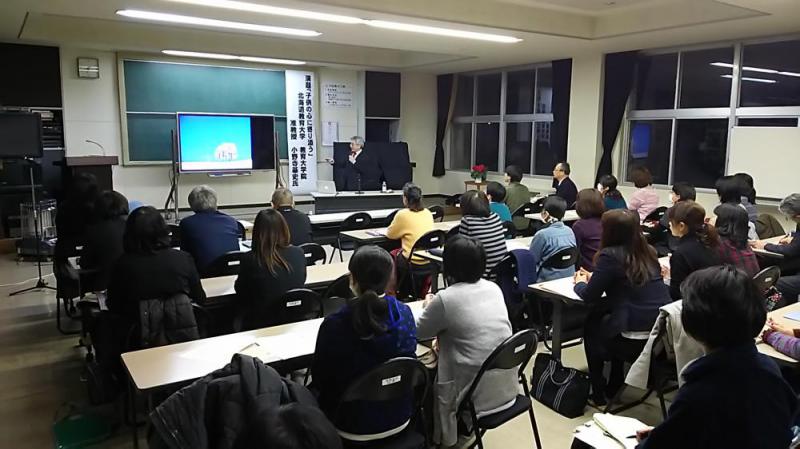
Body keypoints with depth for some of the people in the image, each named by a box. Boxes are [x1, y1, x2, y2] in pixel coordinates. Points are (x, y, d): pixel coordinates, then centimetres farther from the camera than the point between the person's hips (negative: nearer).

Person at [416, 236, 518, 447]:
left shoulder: (446, 298, -16)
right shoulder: (494, 288, 2)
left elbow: (419, 332, 2)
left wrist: (429, 308, 19)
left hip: (479, 397, -6)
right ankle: (465, 430, 35)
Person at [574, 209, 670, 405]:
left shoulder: (610, 256, -11)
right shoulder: (648, 252, 10)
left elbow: (589, 296, -7)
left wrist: (580, 284, 14)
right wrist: (594, 278, 25)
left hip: (637, 337, -6)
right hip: (663, 331, 7)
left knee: (591, 327, 22)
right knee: (607, 318, 30)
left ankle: (598, 393, 31)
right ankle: (614, 384, 38)